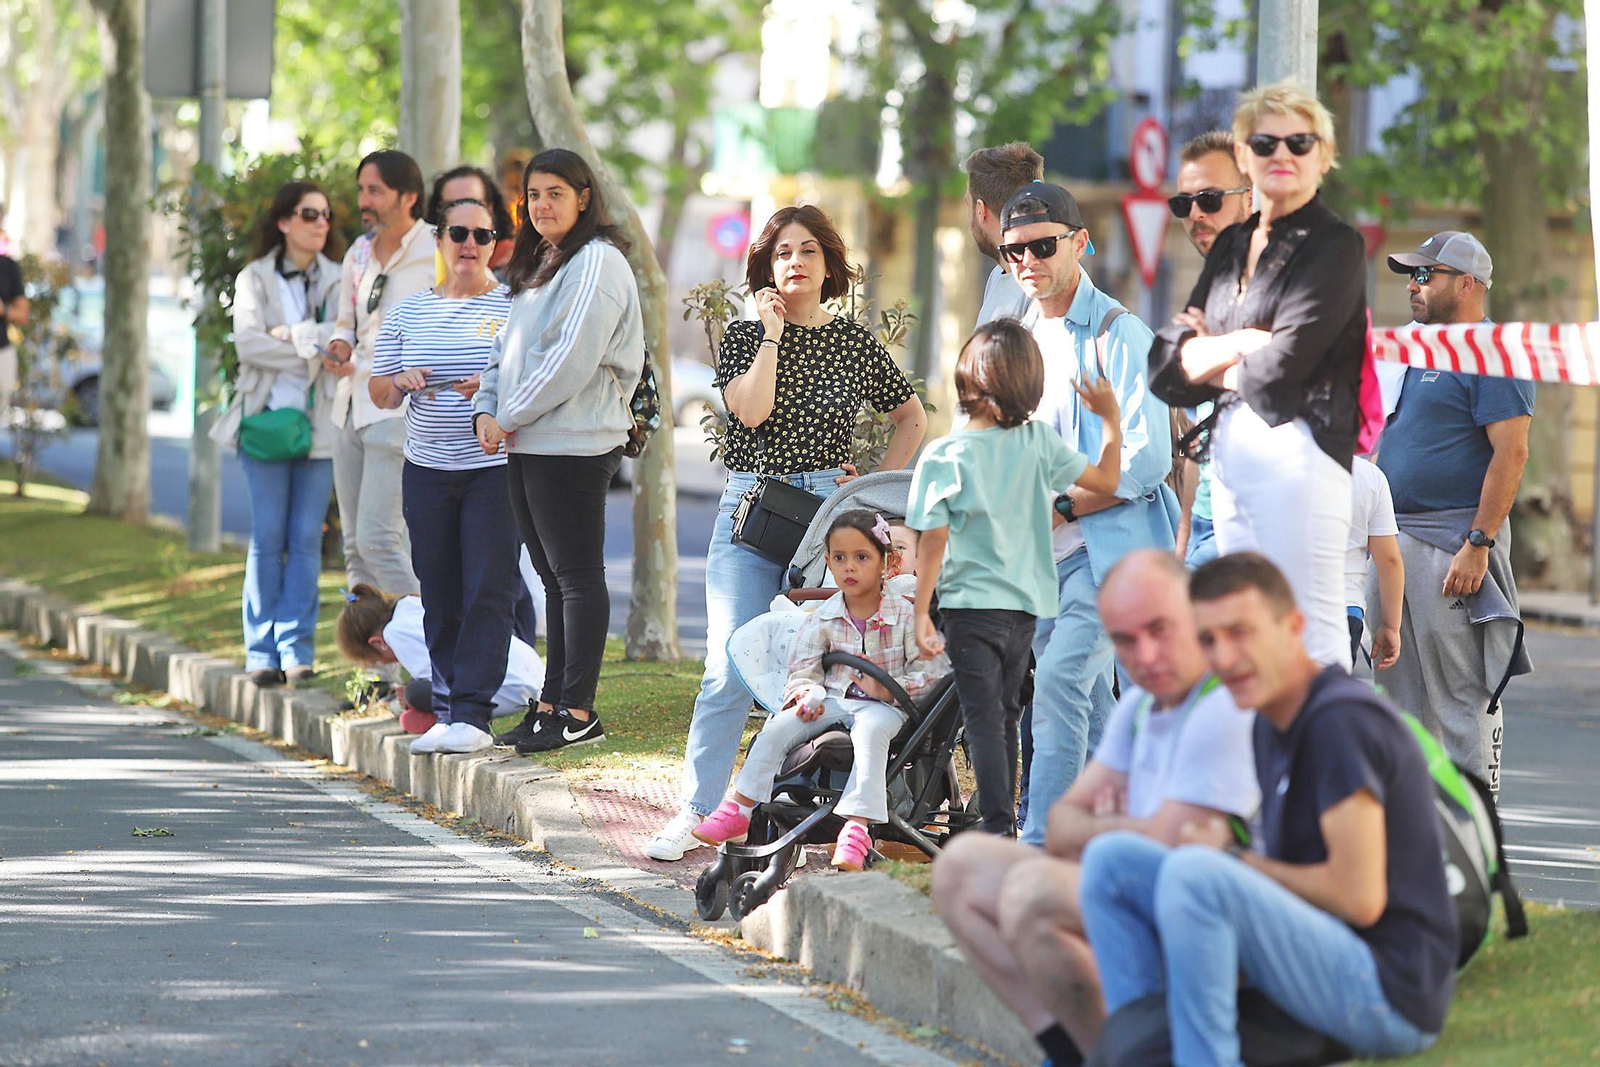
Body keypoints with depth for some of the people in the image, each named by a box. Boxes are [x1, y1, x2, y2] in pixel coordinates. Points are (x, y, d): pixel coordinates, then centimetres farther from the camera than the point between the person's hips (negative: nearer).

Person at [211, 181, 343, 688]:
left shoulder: (337, 280, 10)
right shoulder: (254, 279, 8)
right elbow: (248, 343, -6)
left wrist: (291, 334, -11)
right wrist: (313, 348, -8)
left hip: (319, 422, 1)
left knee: (307, 537, -3)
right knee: (268, 537, -3)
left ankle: (297, 650, -1)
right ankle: (262, 652, 0)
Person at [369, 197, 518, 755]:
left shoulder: (514, 306, 1)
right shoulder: (407, 312, 12)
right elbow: (378, 392, 14)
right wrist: (401, 382, -8)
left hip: (495, 468, -4)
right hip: (427, 471, 4)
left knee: (488, 592, -9)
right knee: (440, 596, 4)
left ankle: (472, 714, -10)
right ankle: (447, 712, 8)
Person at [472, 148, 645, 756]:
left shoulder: (596, 263, -11)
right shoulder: (537, 265, 19)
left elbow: (571, 359, -18)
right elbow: (509, 346, 21)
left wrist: (511, 416, -11)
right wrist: (487, 408, 3)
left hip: (573, 446, -10)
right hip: (527, 446, 10)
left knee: (577, 576, -6)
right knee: (553, 578, 12)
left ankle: (578, 711, -5)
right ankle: (554, 704, 17)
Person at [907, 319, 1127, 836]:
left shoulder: (944, 456, -11)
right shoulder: (1039, 442, -4)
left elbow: (934, 543, -12)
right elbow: (1106, 479, 4)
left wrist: (921, 613, -6)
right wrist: (1111, 419, 16)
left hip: (970, 606, -4)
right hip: (1025, 608, 4)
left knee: (984, 723, -2)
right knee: (1005, 719, 18)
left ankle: (999, 830, -9)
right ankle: (1005, 821, 25)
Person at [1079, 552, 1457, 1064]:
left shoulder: (1342, 719, -16)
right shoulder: (1272, 724, 13)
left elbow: (1360, 896, -20)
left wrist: (1237, 860, -6)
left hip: (1392, 997, -10)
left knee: (1194, 874, -31)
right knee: (1111, 858, 5)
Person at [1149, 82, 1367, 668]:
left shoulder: (1335, 245, -4)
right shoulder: (1231, 246, 18)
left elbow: (1280, 367, -14)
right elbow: (1166, 365, 10)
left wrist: (1212, 362, 4)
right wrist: (1240, 345, -7)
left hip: (1295, 449, -8)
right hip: (1228, 455, 8)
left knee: (1310, 641, -13)